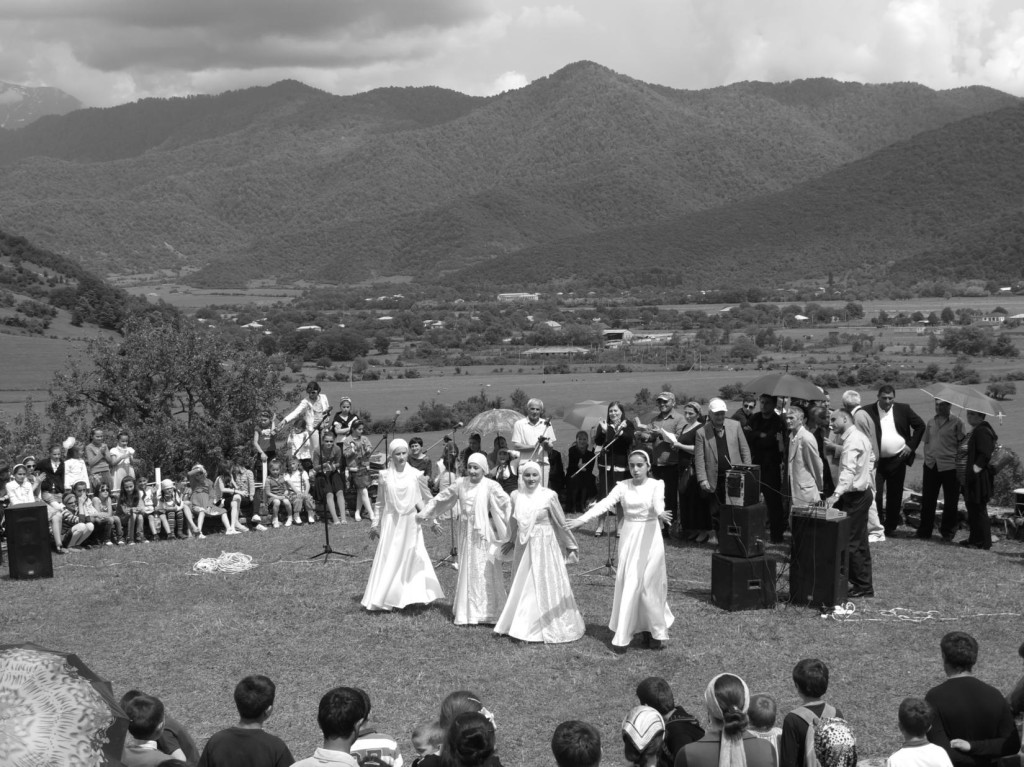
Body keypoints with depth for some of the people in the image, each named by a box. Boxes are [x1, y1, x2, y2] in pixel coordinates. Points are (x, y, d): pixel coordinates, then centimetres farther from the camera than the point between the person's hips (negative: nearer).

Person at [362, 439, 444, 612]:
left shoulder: (416, 475, -2)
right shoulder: (385, 476, -1)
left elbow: (427, 499, 7)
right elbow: (380, 502, 9)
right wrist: (376, 523, 9)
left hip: (410, 522, 0)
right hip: (391, 522, 0)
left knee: (412, 558, 1)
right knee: (389, 560, 1)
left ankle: (412, 596, 10)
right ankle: (385, 597, 8)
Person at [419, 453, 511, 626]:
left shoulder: (491, 486, -9)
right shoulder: (460, 484, 2)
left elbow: (506, 504, -16)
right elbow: (441, 498, 13)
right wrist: (424, 513, 18)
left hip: (484, 533, -4)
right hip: (466, 532, 4)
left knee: (486, 571, 0)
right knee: (466, 571, 9)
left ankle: (487, 612, 9)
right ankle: (466, 613, 18)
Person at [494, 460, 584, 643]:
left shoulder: (549, 496, -12)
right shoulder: (516, 496, 0)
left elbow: (561, 522, -4)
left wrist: (570, 546, 1)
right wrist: (512, 540, 27)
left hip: (544, 547, -4)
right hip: (523, 547, 4)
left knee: (545, 586, 3)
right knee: (523, 587, 10)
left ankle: (551, 628, 14)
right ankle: (524, 627, 23)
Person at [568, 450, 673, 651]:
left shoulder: (656, 485, -4)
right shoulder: (623, 486, 1)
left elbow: (658, 501, -25)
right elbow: (605, 503, -11)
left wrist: (660, 513, -49)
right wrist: (582, 519, -25)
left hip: (650, 538, -2)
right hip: (629, 538, 2)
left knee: (649, 584, -1)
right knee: (628, 585, 2)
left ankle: (655, 632, 13)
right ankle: (622, 636, 4)